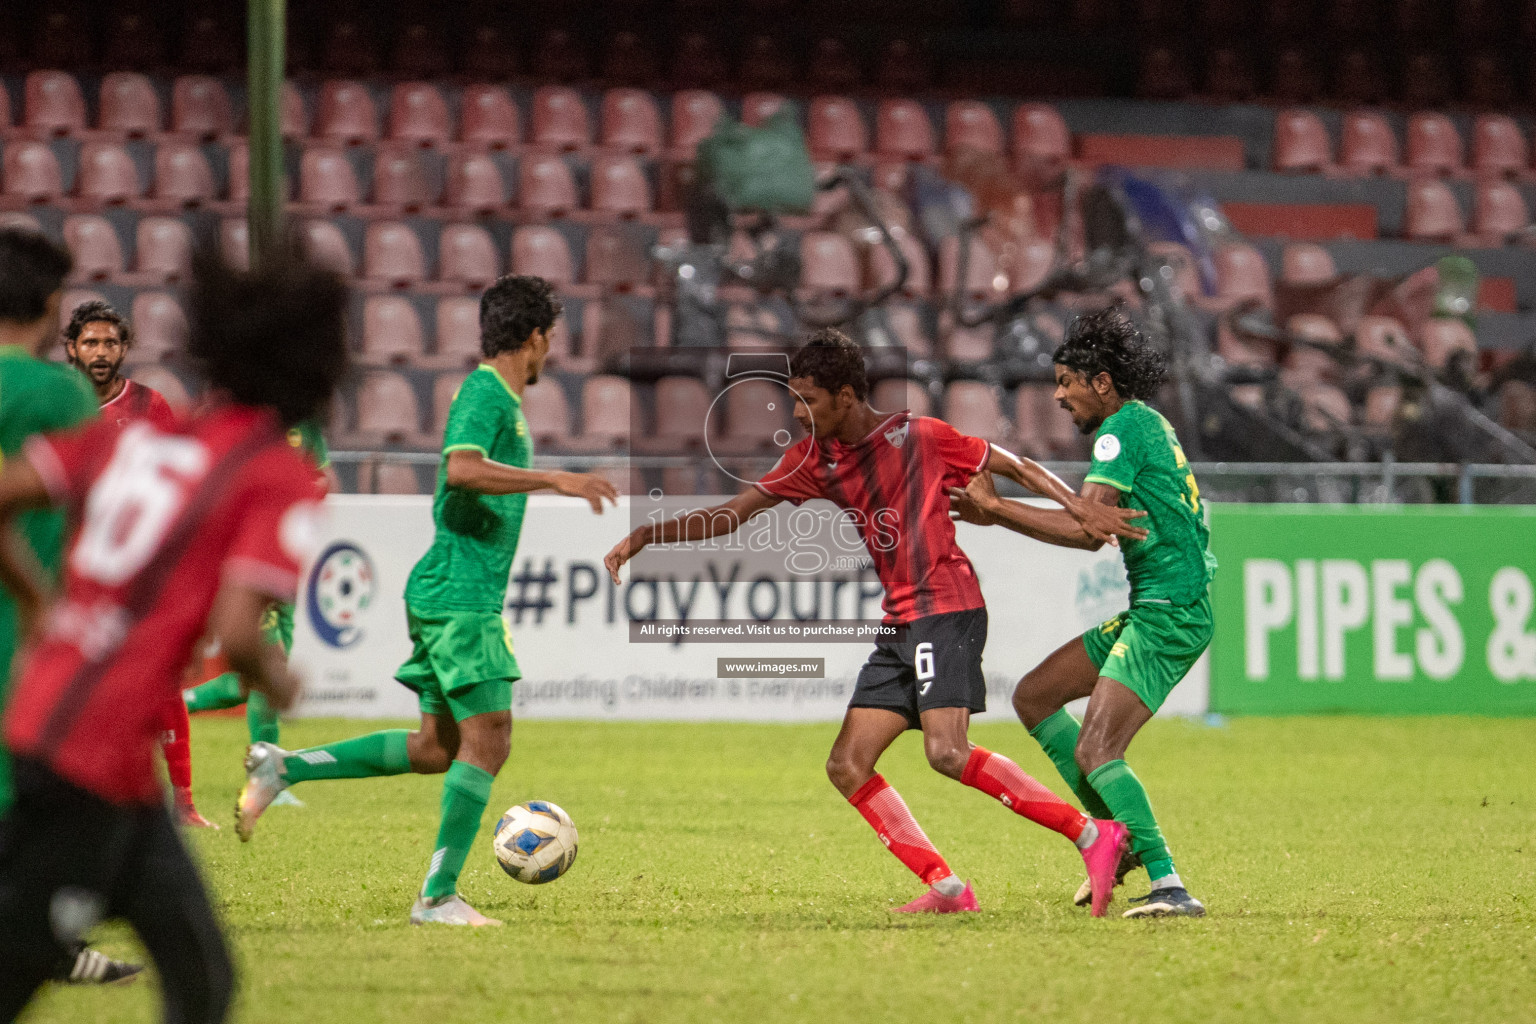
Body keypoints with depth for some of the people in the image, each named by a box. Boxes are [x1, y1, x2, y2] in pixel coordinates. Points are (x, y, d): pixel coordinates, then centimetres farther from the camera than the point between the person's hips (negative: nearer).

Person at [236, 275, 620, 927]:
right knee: (487, 738, -10)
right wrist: (553, 480, -29)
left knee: (436, 748, 10)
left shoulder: (500, 399, 19)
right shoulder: (485, 393, -12)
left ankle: (282, 768, 11)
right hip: (459, 597, -10)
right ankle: (438, 897, -9)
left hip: (453, 597, 10)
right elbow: (461, 469, -30)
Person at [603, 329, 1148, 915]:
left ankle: (1091, 835, -17)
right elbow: (731, 515, 13)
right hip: (900, 624, 8)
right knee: (847, 767, -1)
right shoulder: (814, 458, 11)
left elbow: (1014, 466, 2)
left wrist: (1080, 508, -10)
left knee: (946, 753, -24)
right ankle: (945, 886, -2)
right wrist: (645, 536, 4)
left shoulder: (916, 436, -5)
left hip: (946, 609, -8)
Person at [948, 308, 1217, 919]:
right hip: (1151, 611, 10)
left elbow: (1088, 530, -20)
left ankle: (1170, 888, -25)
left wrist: (995, 505, -12)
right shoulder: (1145, 425, 17)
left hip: (1168, 613, -10)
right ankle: (1115, 830, 14)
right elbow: (1098, 523, 20)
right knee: (1033, 697, 15)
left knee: (1094, 753, -19)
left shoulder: (1124, 427, -12)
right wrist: (997, 516, 16)